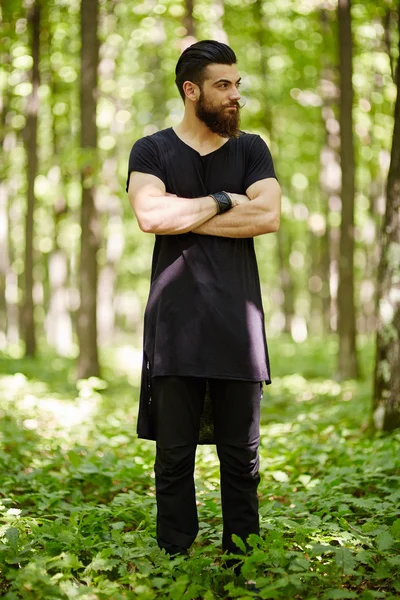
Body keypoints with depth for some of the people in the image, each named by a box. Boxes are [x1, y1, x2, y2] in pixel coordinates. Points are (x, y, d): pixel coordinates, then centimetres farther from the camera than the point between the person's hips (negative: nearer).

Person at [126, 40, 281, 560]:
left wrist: (182, 215, -7)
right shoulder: (151, 151, 7)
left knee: (242, 457, 5)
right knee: (174, 456, 3)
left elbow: (268, 215, -7)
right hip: (175, 328, -2)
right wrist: (222, 201, -6)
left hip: (239, 327, 2)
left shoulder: (251, 150, 12)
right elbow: (150, 216, -13)